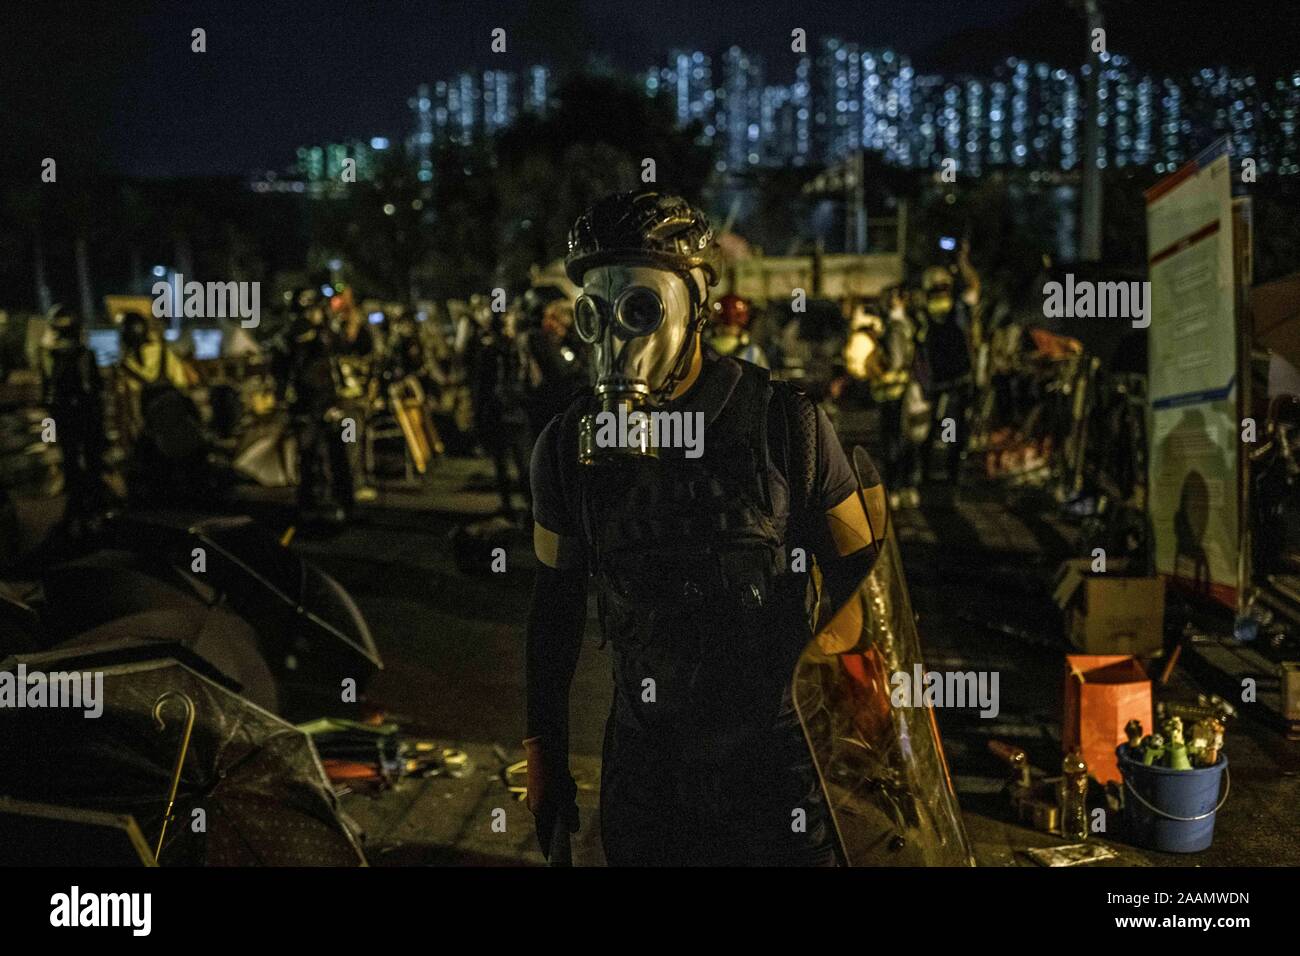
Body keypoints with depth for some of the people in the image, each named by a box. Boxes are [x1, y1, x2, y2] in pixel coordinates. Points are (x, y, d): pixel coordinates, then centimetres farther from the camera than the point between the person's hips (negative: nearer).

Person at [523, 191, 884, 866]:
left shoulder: (785, 421, -12)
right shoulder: (569, 444, -4)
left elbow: (857, 580, -4)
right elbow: (555, 607, 6)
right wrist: (543, 755, 9)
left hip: (776, 755, -2)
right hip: (642, 763, 2)